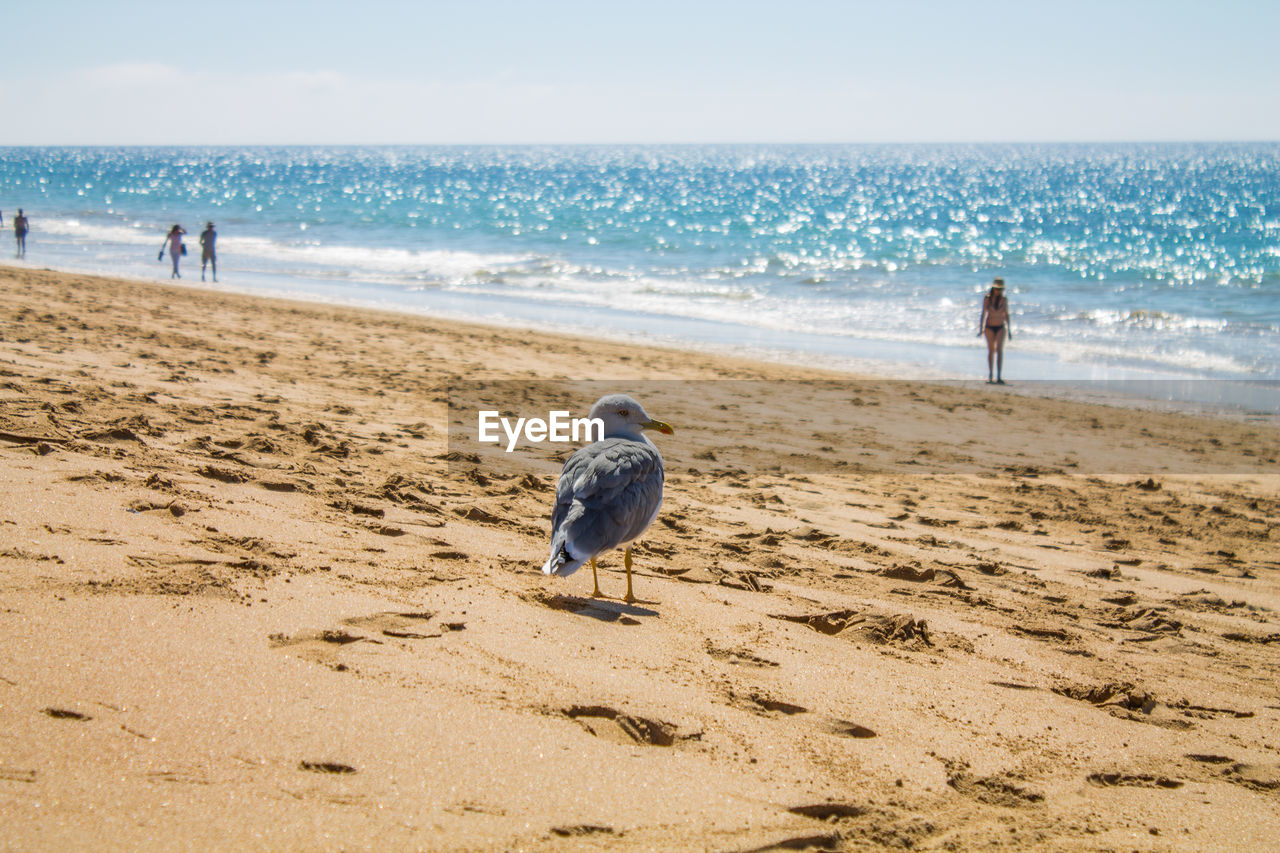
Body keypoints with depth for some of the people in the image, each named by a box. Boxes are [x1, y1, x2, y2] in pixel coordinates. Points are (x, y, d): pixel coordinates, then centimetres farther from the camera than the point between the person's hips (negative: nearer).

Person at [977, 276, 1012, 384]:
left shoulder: (1004, 299, 2)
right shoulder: (987, 298, -3)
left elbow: (1006, 314, 9)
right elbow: (983, 314, -1)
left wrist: (1009, 330, 10)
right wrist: (981, 329, -6)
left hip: (1000, 327, 1)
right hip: (989, 327, -1)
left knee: (999, 349, -10)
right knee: (991, 350, 1)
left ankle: (999, 377, -14)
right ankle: (990, 375, 12)